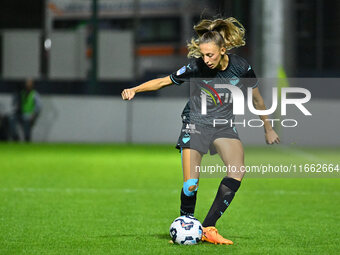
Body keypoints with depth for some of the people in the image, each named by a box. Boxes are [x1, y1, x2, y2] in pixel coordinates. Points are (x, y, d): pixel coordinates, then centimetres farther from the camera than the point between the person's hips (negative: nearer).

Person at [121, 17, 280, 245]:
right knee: (191, 184, -13)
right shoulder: (196, 67, -18)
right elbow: (163, 82, -8)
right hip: (195, 124, -2)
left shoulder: (241, 67, -14)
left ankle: (208, 228, -18)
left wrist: (268, 129, 12)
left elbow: (257, 99, 2)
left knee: (238, 171, -22)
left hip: (224, 124, 2)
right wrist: (135, 89, -23)